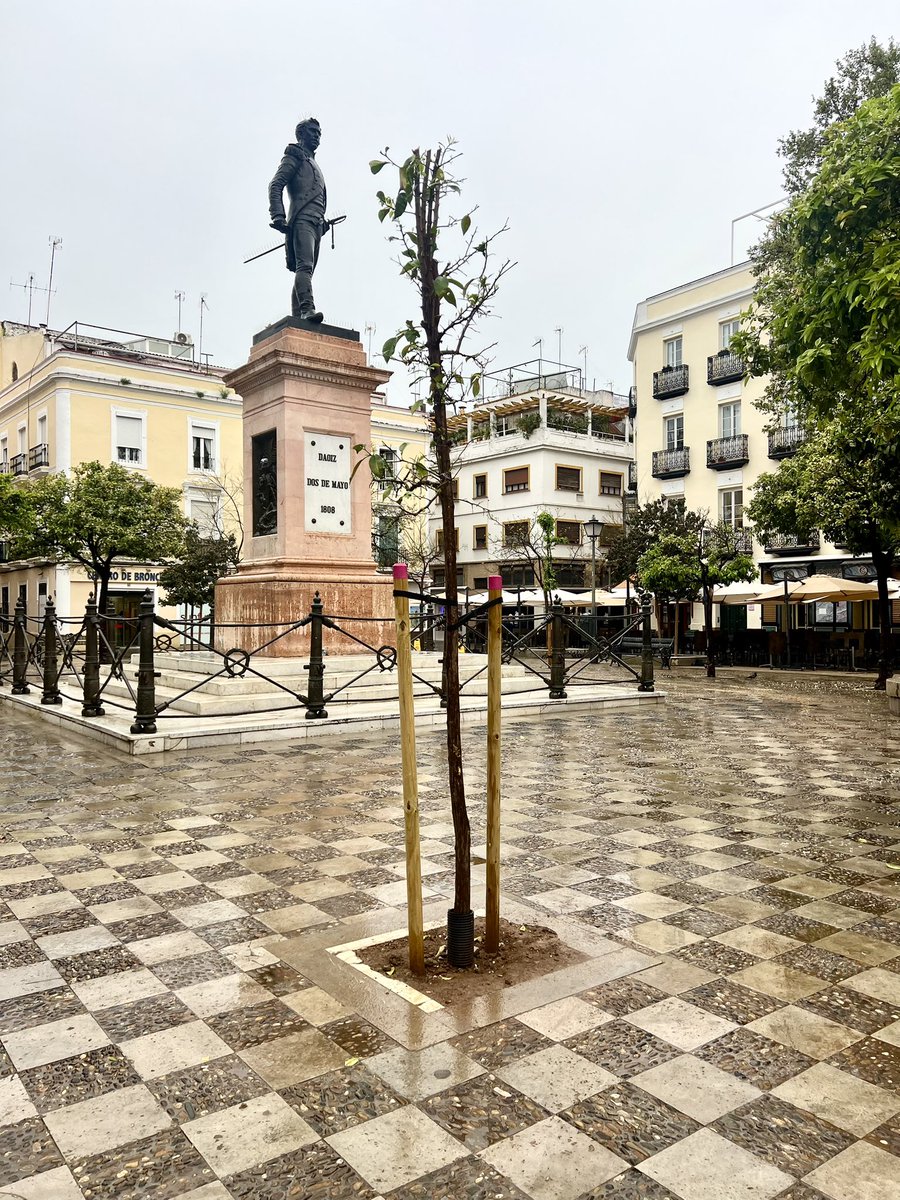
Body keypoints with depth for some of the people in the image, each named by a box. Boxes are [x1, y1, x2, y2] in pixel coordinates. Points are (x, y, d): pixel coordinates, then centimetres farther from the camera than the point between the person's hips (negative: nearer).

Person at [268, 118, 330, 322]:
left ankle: (296, 318, 0)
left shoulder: (313, 163, 33)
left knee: (305, 270, 2)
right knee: (305, 265, -25)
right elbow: (275, 186, -5)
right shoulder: (294, 157, 7)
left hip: (316, 224, 8)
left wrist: (323, 220, 18)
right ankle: (307, 309, -41)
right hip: (302, 220, -8)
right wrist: (278, 216, -18)